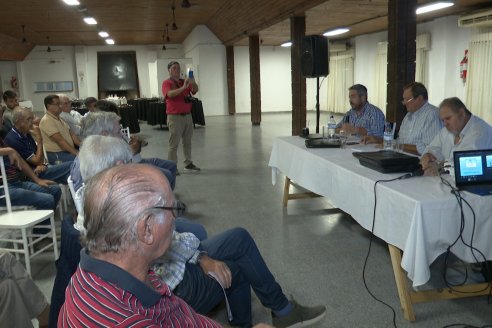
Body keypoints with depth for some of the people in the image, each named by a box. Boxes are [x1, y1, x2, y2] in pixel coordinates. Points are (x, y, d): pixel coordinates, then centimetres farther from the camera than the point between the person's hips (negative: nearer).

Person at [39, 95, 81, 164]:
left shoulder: (59, 119, 17)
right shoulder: (46, 120, -12)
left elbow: (71, 134, 14)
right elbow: (60, 140, -20)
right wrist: (76, 153, -25)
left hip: (69, 151, 9)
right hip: (55, 155, -9)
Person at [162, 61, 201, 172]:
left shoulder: (185, 82, 12)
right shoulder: (166, 83, -5)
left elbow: (195, 90, -1)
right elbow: (170, 94, -24)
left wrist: (193, 83, -23)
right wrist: (183, 87, -35)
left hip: (187, 115, 6)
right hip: (175, 116, -6)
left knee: (187, 142, 13)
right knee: (174, 144, -4)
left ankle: (188, 164, 24)